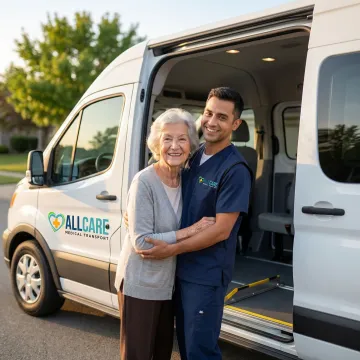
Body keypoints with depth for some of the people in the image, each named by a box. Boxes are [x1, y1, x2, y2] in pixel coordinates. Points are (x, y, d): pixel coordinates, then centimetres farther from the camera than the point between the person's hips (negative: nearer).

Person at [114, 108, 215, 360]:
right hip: (140, 285, -6)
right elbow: (141, 242, -23)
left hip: (168, 283, 7)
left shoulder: (185, 179, 0)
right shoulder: (144, 181, -20)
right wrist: (190, 231, -21)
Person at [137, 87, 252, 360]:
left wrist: (171, 249, -18)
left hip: (207, 275, -7)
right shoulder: (195, 157, 7)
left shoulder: (235, 170, -17)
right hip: (182, 268, 8)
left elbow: (221, 230, -20)